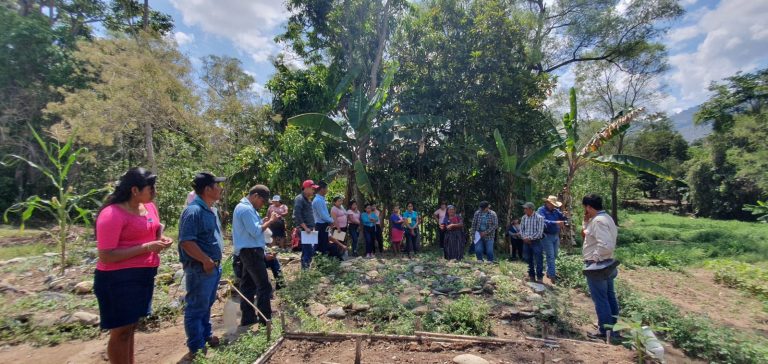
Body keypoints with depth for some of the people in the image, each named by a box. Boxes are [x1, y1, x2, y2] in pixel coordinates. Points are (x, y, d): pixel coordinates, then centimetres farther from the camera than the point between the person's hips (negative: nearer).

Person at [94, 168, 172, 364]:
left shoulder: (149, 207, 5)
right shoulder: (112, 214, -19)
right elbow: (106, 256, -22)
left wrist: (161, 239, 0)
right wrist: (146, 247, -25)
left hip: (143, 275, 8)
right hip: (119, 278, -8)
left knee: (131, 327, 20)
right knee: (121, 331, 5)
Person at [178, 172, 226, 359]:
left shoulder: (210, 210, 11)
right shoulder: (194, 211, -20)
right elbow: (186, 242, -26)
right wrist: (206, 261, -22)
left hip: (213, 267, 10)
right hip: (200, 269, -9)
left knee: (206, 305, 22)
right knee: (196, 309, 4)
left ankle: (206, 336, 38)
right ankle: (196, 349, 16)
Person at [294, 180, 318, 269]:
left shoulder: (308, 199, 18)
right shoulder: (299, 199, -11)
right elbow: (297, 215, -19)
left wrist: (312, 227, 16)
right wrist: (305, 228, -20)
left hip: (309, 229, 9)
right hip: (304, 230, -9)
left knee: (311, 250, 11)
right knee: (307, 251, -10)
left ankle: (306, 267, 19)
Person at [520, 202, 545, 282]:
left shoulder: (539, 218, -11)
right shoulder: (524, 217, 6)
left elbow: (539, 232, -14)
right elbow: (521, 229, 11)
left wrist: (530, 238, -14)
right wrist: (524, 237, -5)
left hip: (536, 241, -5)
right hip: (526, 242, 5)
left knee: (538, 260, -3)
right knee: (529, 260, 12)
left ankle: (539, 277, 6)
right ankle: (531, 276, 22)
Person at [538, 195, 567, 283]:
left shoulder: (556, 211, 9)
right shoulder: (541, 210, -9)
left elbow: (564, 218, 4)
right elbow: (544, 221, -25)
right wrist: (556, 223, -34)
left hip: (556, 236, 7)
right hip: (547, 236, -7)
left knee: (554, 256, 13)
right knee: (550, 256, -7)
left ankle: (549, 272, 26)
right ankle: (552, 275, -5)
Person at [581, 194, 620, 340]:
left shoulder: (598, 221, -22)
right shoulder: (605, 218, 10)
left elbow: (605, 245, -32)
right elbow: (591, 235, 18)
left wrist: (595, 257, -20)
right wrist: (586, 222, 5)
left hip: (597, 265, -10)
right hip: (606, 264, 10)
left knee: (600, 299, 0)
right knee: (609, 296, 18)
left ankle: (606, 331, 9)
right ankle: (613, 327, 31)